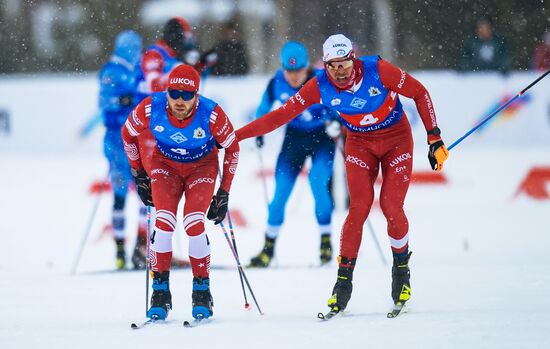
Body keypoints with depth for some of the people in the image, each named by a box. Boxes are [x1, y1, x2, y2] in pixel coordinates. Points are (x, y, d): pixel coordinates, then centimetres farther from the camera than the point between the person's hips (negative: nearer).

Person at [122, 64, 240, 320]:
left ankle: (202, 292, -3)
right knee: (164, 222, -19)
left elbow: (232, 148, -11)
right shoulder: (150, 109, -26)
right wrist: (138, 174, 3)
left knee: (194, 224, -20)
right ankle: (160, 292, -8)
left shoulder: (211, 114, -30)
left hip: (202, 167, -1)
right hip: (165, 164, 1)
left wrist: (224, 193, -7)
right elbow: (128, 134, -3)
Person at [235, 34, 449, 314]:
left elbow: (419, 93, -13)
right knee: (359, 207, -14)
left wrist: (434, 138, -14)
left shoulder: (378, 70, -26)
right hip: (360, 143, 1)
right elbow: (283, 113, -16)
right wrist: (236, 135, -20)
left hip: (396, 139, -1)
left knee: (391, 207, -13)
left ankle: (401, 269, 12)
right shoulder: (320, 86, -19)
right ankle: (343, 282, -6)